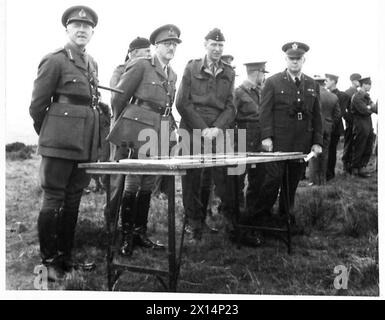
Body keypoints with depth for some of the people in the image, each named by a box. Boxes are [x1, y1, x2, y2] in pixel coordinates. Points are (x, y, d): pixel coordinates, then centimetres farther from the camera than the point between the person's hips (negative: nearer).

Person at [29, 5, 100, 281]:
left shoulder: (92, 63, 15)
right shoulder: (55, 61, -5)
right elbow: (37, 105, -3)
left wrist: (97, 137, 16)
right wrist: (47, 135, 8)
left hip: (87, 144, 7)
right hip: (61, 143, -6)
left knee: (73, 200, 12)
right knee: (53, 199, 0)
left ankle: (65, 256, 23)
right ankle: (48, 261, 11)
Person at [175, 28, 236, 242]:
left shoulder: (229, 73, 14)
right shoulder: (192, 68, 6)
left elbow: (230, 107, 10)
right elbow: (182, 103, 0)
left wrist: (218, 128, -8)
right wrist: (203, 129, -8)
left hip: (218, 133, 2)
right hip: (193, 131, -1)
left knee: (224, 179, -5)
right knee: (192, 181, 0)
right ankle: (195, 229, 9)